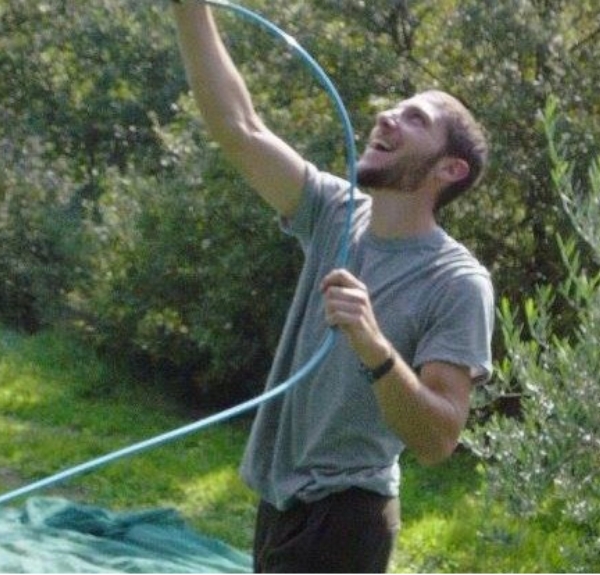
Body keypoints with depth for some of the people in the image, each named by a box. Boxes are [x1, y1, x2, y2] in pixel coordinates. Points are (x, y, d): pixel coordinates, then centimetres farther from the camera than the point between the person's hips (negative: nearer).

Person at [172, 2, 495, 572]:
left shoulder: (458, 282, -16)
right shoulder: (334, 212, 0)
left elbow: (437, 438, -22)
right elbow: (237, 128, -7)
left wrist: (374, 348, -39)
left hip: (343, 513, -7)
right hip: (281, 497, 7)